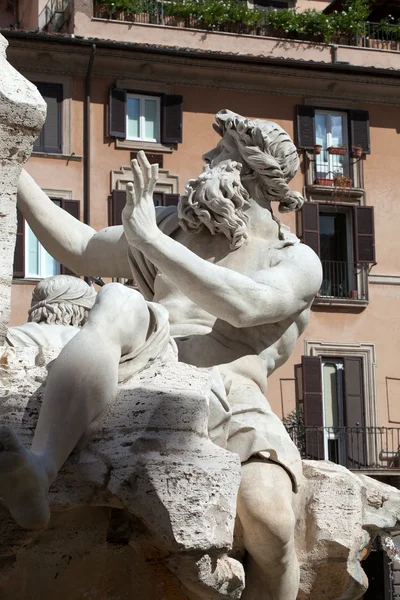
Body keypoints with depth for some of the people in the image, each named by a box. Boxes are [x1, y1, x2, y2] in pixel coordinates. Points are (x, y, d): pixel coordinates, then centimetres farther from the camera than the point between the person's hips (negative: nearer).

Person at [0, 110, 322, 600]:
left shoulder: (297, 261, 14)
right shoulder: (177, 229, 31)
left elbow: (244, 304, -8)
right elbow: (77, 248, 34)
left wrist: (149, 239, -11)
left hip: (228, 398, -3)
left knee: (266, 516, -34)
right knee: (116, 303, -32)